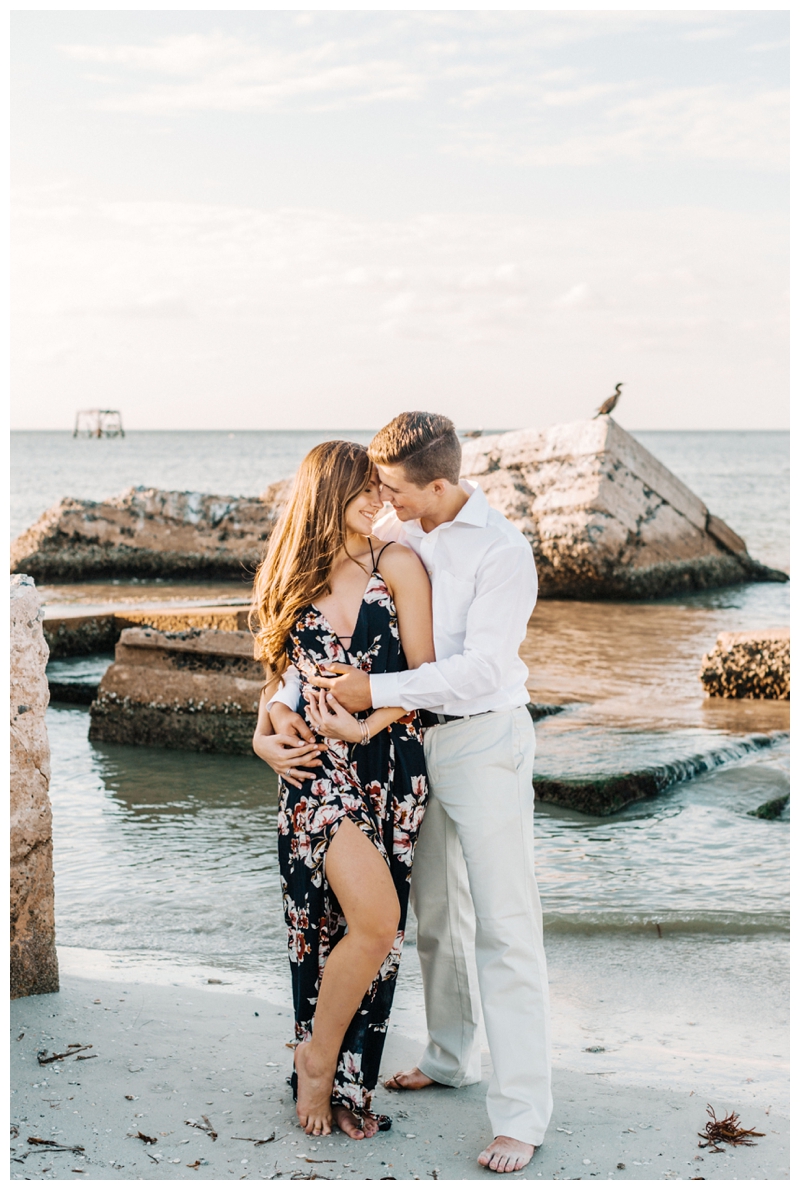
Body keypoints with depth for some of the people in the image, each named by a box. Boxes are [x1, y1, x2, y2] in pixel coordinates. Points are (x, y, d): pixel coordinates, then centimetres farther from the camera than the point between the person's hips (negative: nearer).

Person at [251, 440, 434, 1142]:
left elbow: (423, 674, 0)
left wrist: (365, 725, -12)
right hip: (316, 767, -1)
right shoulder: (294, 577, 9)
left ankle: (344, 1081, 20)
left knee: (375, 930, 4)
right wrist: (264, 735, 5)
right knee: (375, 918, -16)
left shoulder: (398, 566, 2)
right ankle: (317, 1058, 5)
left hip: (389, 761, 1)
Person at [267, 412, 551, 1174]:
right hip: (414, 739, 7)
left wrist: (377, 691, -24)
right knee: (434, 912, 18)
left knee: (503, 926, -7)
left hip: (483, 739, -7)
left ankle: (521, 1116, -3)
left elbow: (482, 665, -23)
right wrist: (286, 702, -7)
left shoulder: (503, 552, -16)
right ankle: (450, 1059, 37)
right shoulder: (390, 533, 2)